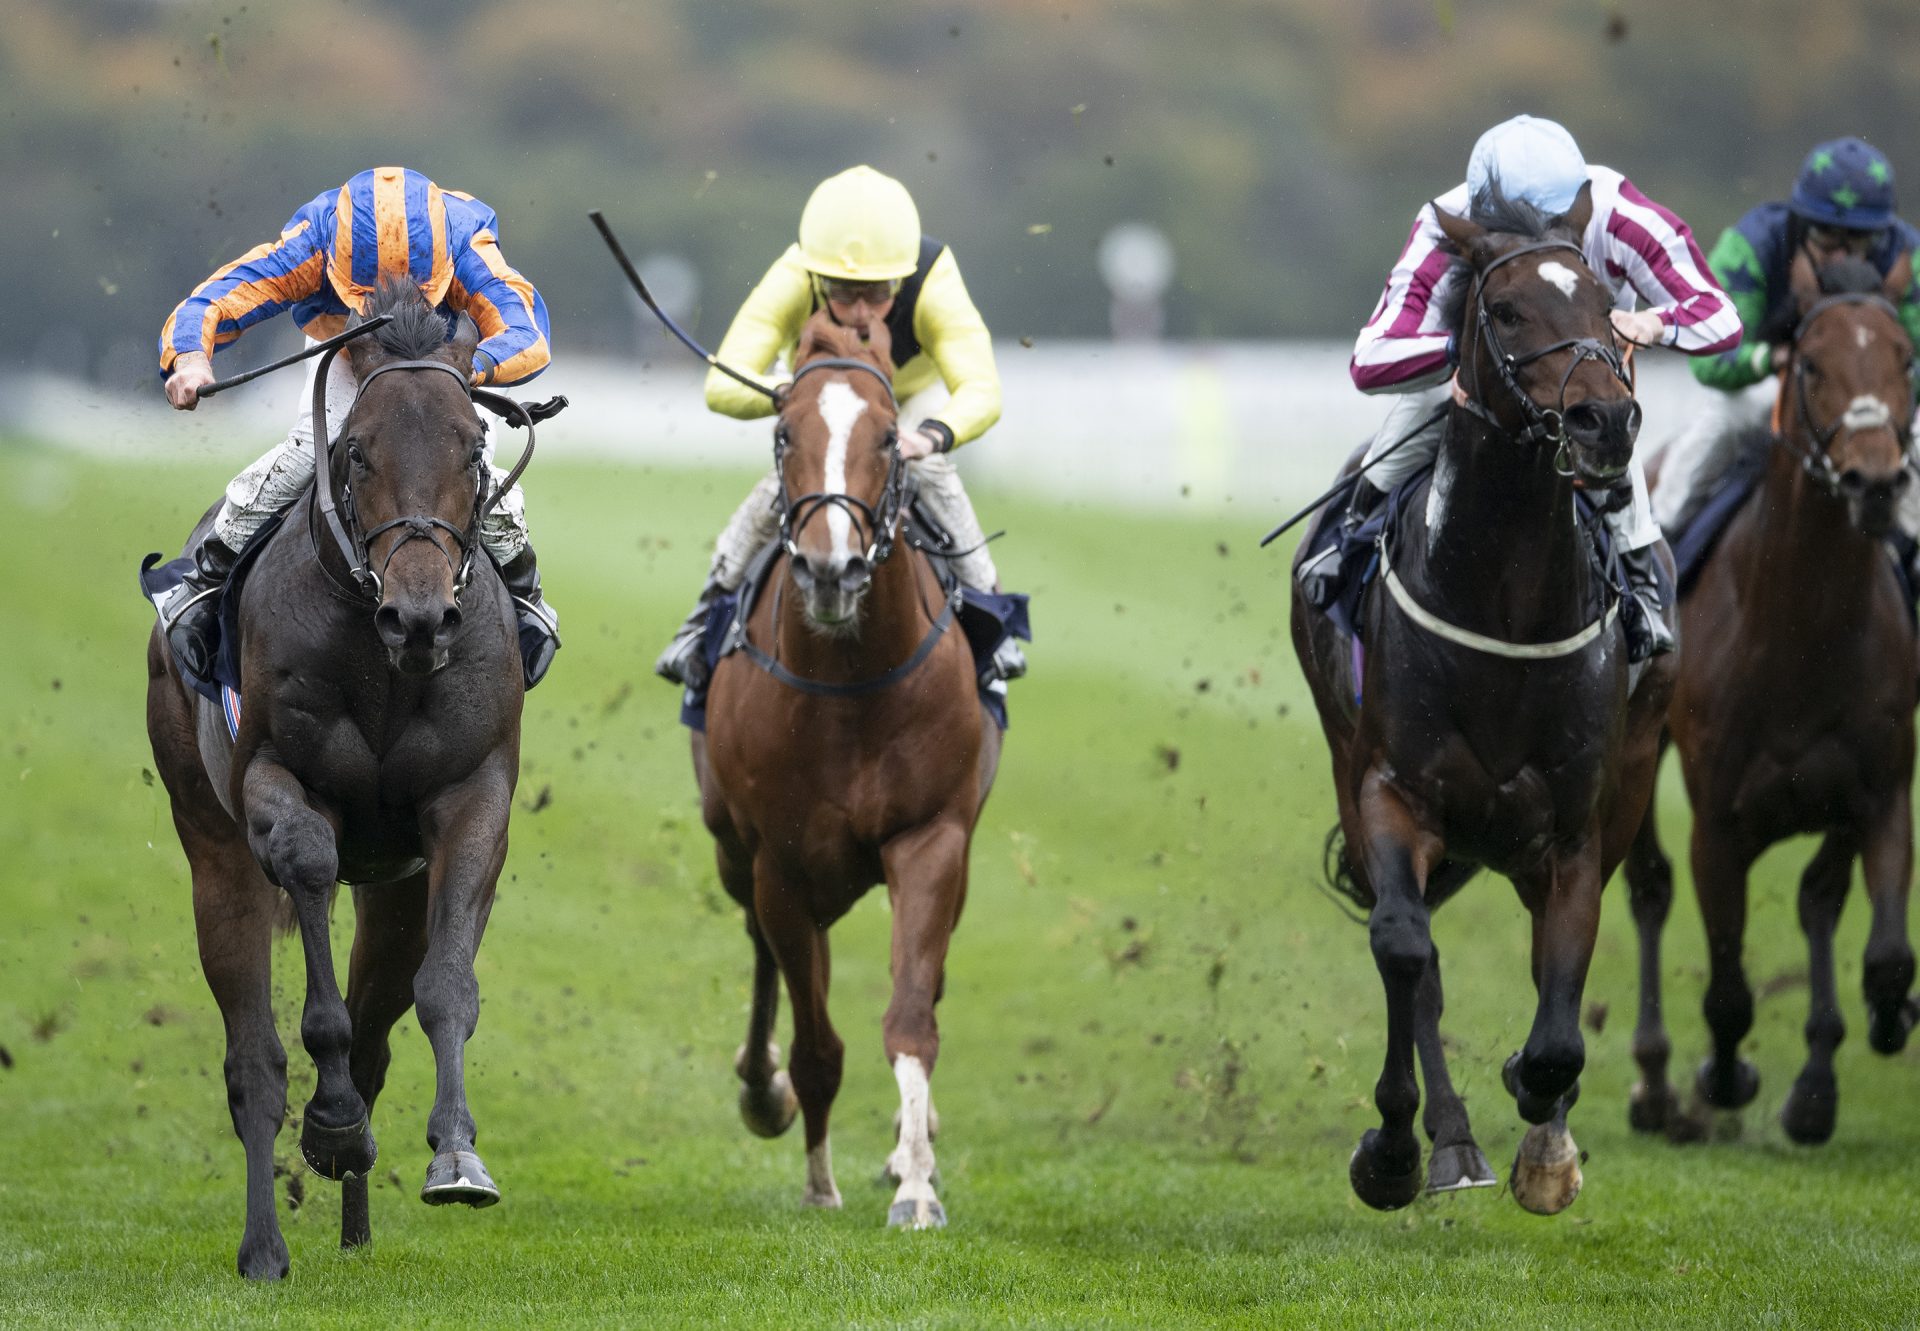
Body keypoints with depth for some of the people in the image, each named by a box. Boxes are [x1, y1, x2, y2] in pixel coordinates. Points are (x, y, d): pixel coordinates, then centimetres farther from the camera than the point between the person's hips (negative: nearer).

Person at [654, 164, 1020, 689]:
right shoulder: (791, 285, -41)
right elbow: (722, 386, -47)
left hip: (915, 393, -1)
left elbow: (982, 393, -53)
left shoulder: (934, 287, -43)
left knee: (927, 471, -27)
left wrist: (931, 435, -74)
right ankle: (708, 615, -3)